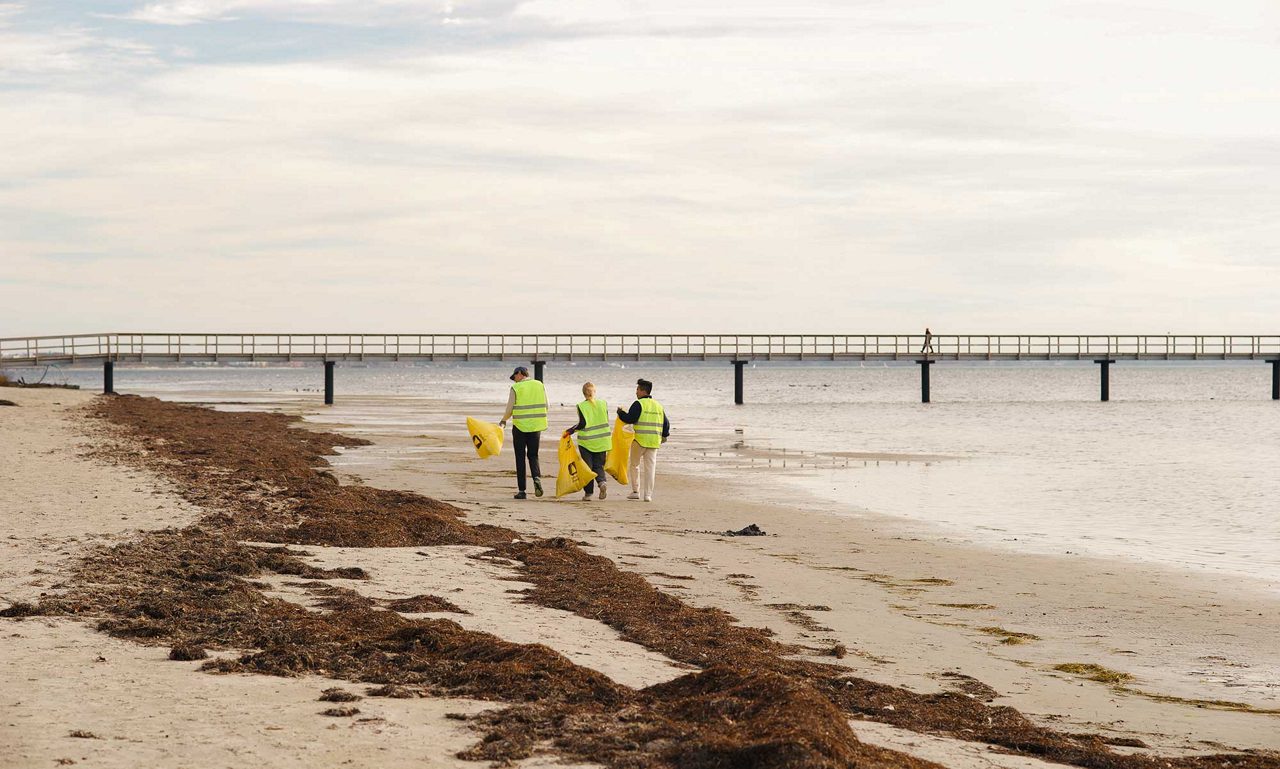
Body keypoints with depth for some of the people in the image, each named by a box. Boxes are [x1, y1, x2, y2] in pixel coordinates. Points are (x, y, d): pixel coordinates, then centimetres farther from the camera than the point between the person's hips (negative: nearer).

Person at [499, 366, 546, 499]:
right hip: (536, 426, 3)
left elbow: (509, 409, -5)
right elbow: (545, 407, 7)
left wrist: (503, 421, 13)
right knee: (533, 455, 13)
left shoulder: (516, 388, -6)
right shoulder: (540, 385, 5)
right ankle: (537, 477, -17)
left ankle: (522, 490, 5)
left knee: (520, 458, 6)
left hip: (520, 426, -3)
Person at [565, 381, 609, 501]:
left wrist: (570, 431, -6)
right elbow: (606, 422, 6)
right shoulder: (603, 404, 2)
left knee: (587, 466, 6)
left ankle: (588, 492, 6)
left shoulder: (581, 406, -8)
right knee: (599, 465, 10)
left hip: (586, 441, -3)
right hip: (601, 441, 3)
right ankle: (602, 482, -18)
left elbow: (582, 423, -15)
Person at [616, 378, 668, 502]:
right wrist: (664, 436, 32)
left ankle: (636, 491, 11)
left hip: (639, 440, -5)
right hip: (654, 441, 5)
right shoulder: (658, 406, 12)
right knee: (650, 467, 5)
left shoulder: (638, 404, -9)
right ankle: (648, 495, 2)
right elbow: (666, 423, 16)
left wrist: (620, 413, 3)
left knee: (634, 465, 12)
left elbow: (630, 419, -15)